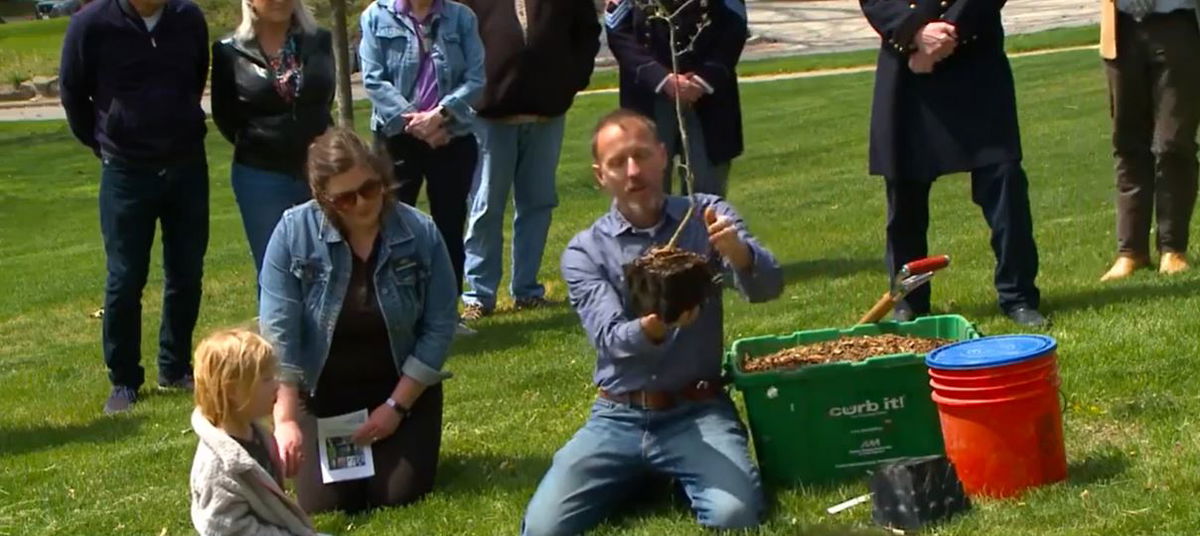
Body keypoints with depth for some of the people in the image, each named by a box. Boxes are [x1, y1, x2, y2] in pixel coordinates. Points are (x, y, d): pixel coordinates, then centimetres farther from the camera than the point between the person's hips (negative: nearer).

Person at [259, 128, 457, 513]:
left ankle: (391, 448, 24)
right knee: (325, 503, -10)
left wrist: (397, 406, -14)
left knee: (396, 496, -11)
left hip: (402, 390, 0)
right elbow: (278, 332, -18)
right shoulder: (293, 233, -17)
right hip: (323, 395, 0)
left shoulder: (420, 234, -14)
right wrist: (286, 419, -26)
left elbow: (439, 327, -9)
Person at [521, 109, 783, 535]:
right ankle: (640, 478, 14)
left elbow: (768, 287, -14)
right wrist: (655, 325, -39)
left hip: (698, 412, -1)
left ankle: (679, 477, 8)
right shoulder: (584, 252, -1)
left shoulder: (705, 217, 0)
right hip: (618, 417, 1)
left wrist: (739, 253, -38)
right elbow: (612, 341, -16)